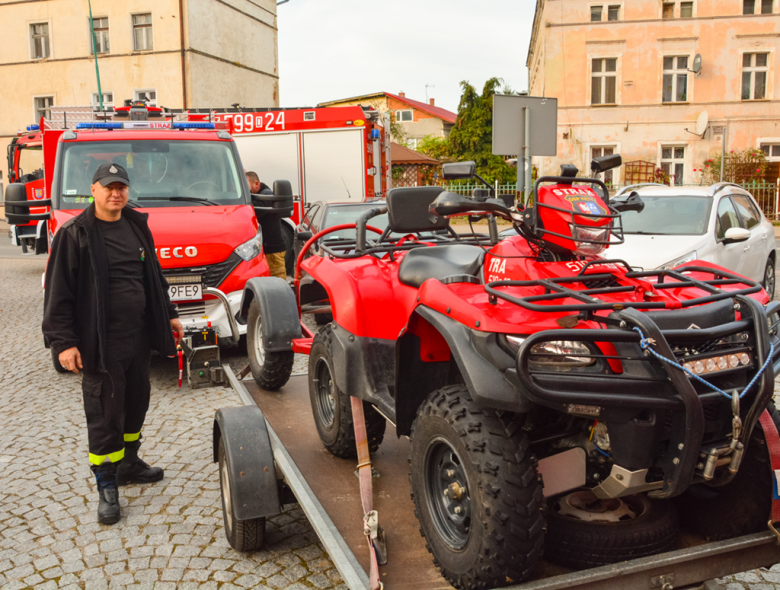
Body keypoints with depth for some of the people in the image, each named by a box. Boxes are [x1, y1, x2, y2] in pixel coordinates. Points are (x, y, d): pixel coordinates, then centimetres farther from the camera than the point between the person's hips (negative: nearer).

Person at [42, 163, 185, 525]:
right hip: (101, 343, -6)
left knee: (136, 404, 17)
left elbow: (154, 277, 20)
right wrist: (63, 342, -16)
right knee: (104, 416, 0)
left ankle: (128, 464, 36)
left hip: (138, 337, 7)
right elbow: (59, 293, -11)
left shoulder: (137, 227, 11)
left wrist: (168, 315, 19)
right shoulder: (75, 234, -8)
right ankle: (107, 487, 13)